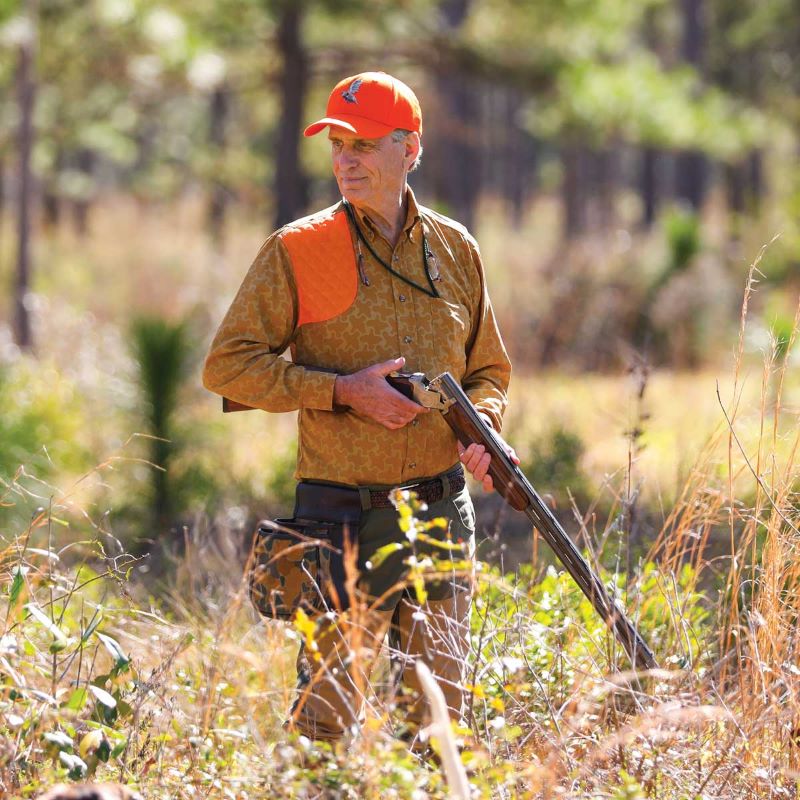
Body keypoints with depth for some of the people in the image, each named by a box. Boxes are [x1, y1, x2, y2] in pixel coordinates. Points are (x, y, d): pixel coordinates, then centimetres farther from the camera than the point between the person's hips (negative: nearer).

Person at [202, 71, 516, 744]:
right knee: (327, 720, -8)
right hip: (343, 518, -4)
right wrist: (342, 391, -14)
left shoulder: (456, 249, 9)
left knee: (439, 714, 9)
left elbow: (489, 370, 19)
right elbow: (228, 366, -4)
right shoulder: (296, 251, -3)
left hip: (443, 513, 4)